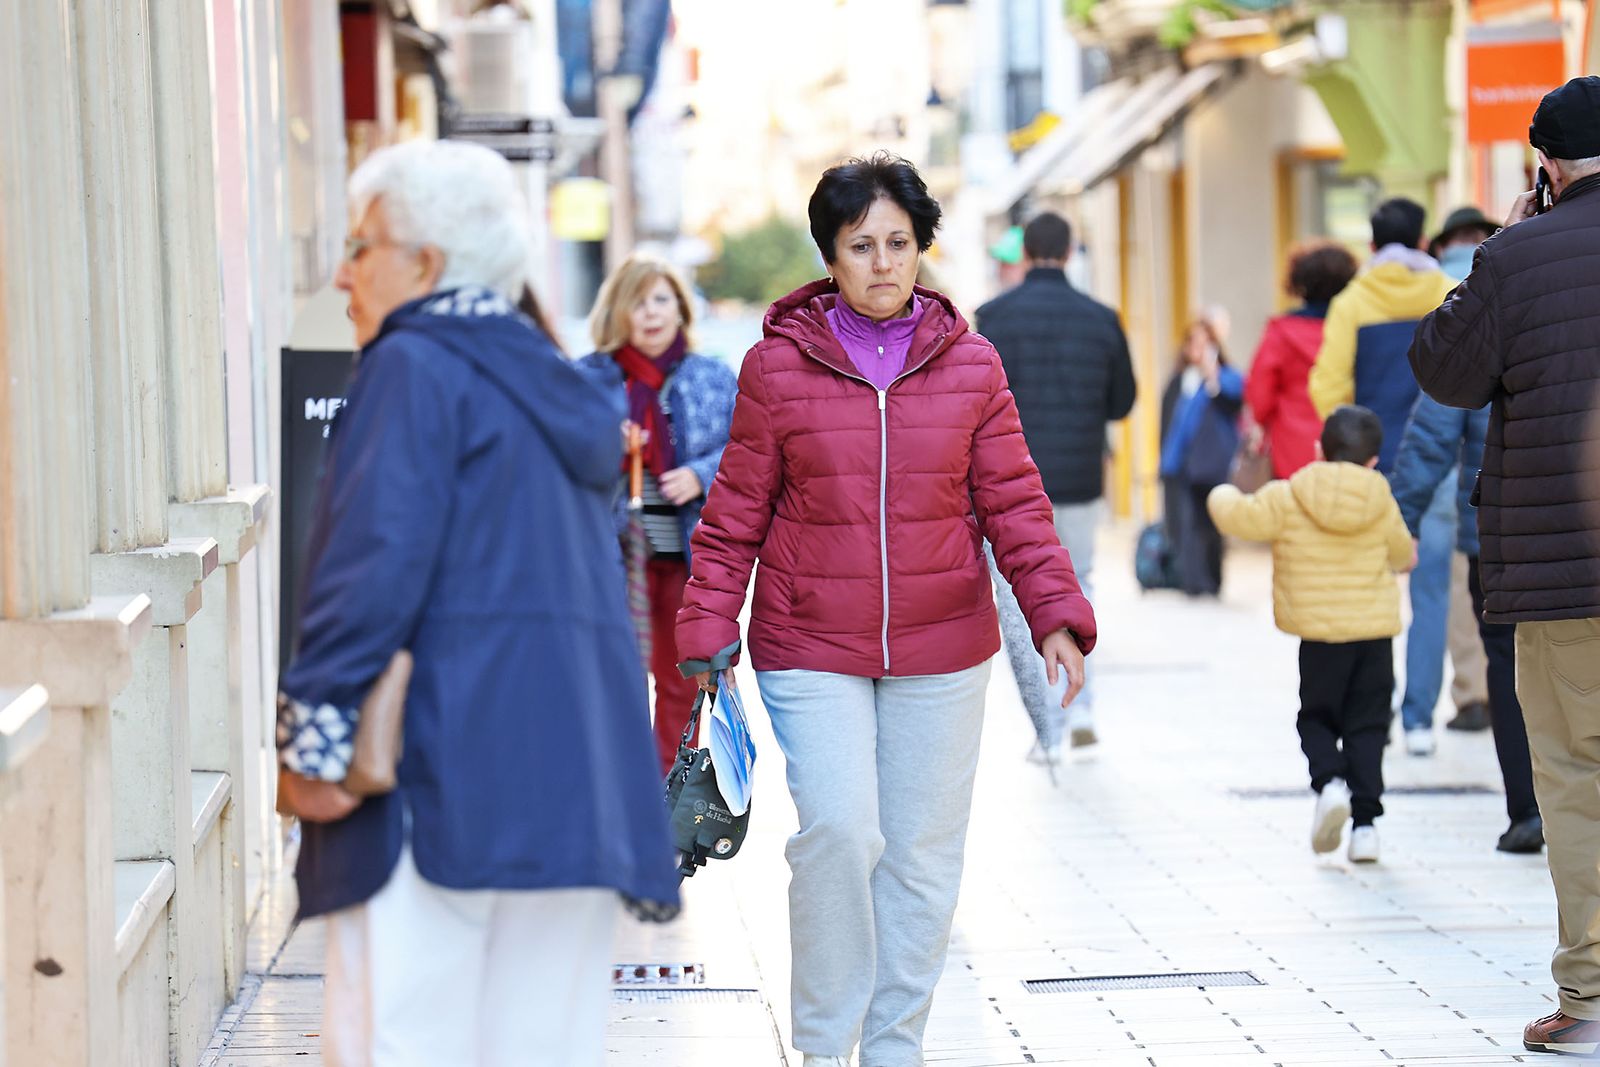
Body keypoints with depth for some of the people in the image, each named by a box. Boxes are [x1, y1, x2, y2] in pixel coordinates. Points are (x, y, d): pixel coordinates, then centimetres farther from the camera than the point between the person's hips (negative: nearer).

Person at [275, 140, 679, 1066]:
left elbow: (378, 561, -14)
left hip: (448, 772, -8)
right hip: (577, 775, 8)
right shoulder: (556, 385, 23)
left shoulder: (416, 366, -3)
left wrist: (314, 731, -14)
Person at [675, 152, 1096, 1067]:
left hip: (942, 649, 2)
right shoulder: (779, 366, -2)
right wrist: (711, 630, -5)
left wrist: (1057, 615, -7)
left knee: (924, 854, 7)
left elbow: (1014, 505, 4)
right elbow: (738, 512, 2)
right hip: (812, 648, -2)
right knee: (839, 832, -16)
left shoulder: (971, 365, 3)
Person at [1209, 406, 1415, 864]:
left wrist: (1223, 496, 18)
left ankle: (1329, 782, -14)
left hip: (1318, 635, -2)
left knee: (1317, 718, 14)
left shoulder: (1288, 499, -7)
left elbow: (1240, 517, -5)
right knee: (1367, 726, 8)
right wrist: (1406, 559, 42)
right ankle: (1365, 821, 0)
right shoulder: (1381, 504, 2)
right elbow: (1401, 552, 17)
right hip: (1375, 632, 2)